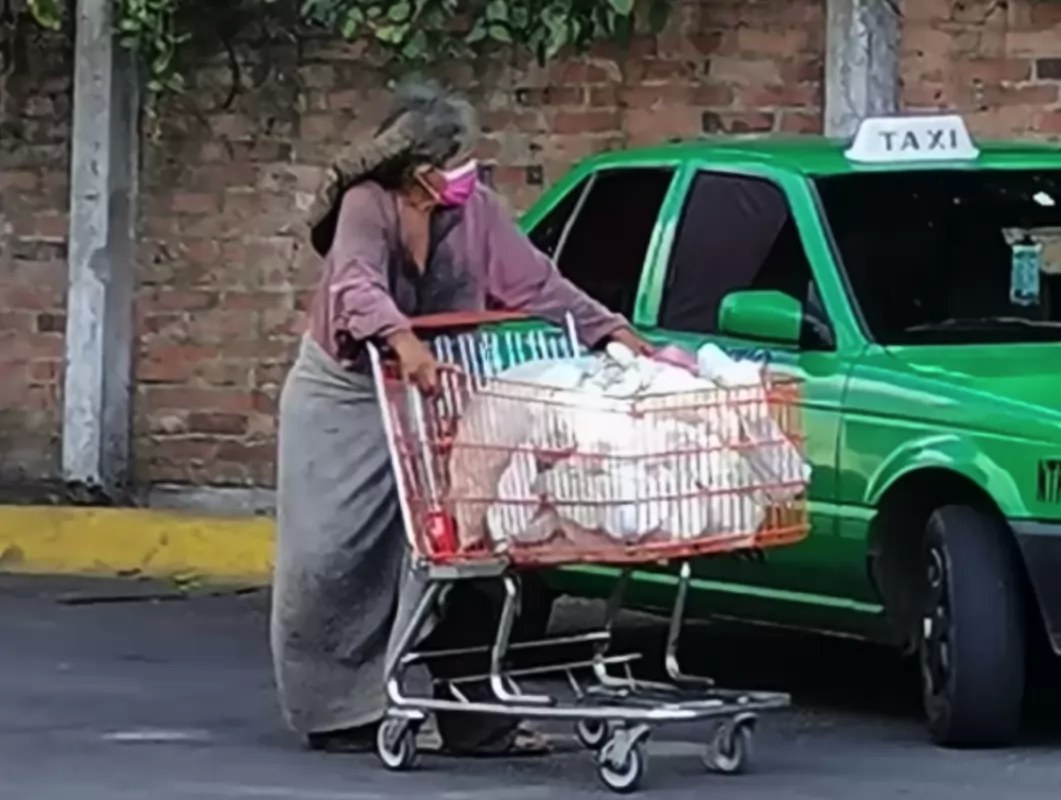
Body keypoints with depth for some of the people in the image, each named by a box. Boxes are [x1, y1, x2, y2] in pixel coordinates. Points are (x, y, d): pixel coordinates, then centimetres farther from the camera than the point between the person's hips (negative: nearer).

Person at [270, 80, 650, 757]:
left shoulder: (475, 209, -4)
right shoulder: (367, 206, -19)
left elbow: (535, 283, -1)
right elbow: (357, 283, -36)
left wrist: (613, 330, -10)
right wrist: (402, 340, -55)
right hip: (345, 399, -4)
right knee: (337, 560, -3)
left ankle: (475, 719, 1)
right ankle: (338, 713, 9)